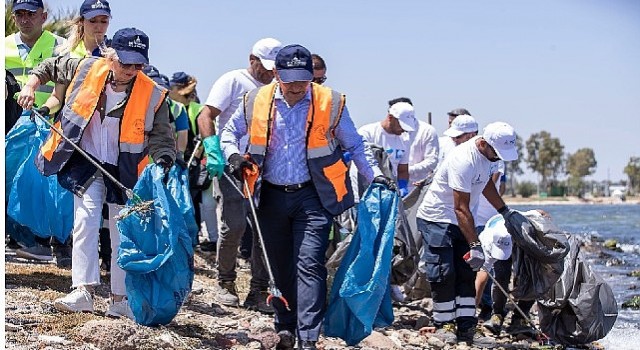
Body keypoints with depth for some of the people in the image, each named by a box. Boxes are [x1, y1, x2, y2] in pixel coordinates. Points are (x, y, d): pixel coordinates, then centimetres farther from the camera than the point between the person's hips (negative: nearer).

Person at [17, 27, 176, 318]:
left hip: (125, 172, 0)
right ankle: (83, 290, -22)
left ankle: (119, 299, 15)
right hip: (87, 164, 0)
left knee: (124, 235, 5)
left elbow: (161, 138, -7)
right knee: (86, 218, -18)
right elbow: (50, 67, 11)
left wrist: (163, 163, -26)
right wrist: (31, 85, -3)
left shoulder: (152, 95, -12)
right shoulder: (85, 69, -8)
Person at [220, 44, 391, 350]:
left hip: (312, 198, -3)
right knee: (279, 267, 12)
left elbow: (354, 146, 7)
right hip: (271, 196, 3)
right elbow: (229, 131, 16)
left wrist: (375, 176, -4)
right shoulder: (256, 101, -2)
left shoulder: (331, 103, -6)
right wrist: (233, 155, -4)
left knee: (309, 265, -12)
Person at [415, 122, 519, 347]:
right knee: (443, 274, -9)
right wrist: (475, 245, -31)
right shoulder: (464, 161, -29)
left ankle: (466, 328, 3)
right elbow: (461, 209, -30)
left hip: (461, 223, 9)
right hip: (436, 220, -9)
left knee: (466, 275, 3)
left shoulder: (486, 154, -1)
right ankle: (443, 325, 3)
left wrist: (505, 211, 26)